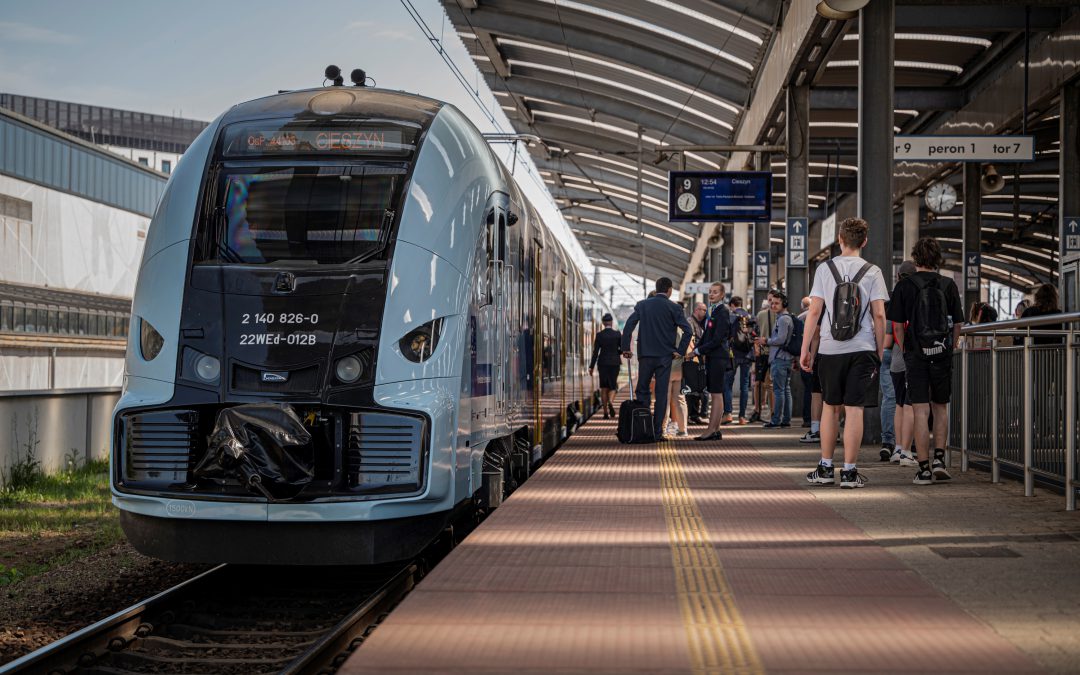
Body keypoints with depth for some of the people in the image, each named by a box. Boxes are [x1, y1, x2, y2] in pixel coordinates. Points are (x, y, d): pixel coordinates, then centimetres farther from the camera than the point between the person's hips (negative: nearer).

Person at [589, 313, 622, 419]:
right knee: (613, 386, 9)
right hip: (615, 362, 0)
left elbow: (595, 352, -5)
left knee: (604, 387, 8)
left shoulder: (599, 335, -5)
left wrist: (591, 366, -1)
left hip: (603, 363, 0)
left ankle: (605, 412, 7)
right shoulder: (618, 334, -5)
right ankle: (611, 402, -22)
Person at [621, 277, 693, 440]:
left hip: (645, 355, 1)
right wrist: (680, 351, -2)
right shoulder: (674, 308, -3)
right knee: (661, 394, 2)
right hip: (665, 356, -1)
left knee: (642, 391, 12)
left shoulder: (642, 305, 3)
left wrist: (626, 348, 4)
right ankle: (657, 432, 2)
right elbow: (688, 331, -11)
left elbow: (628, 326, -2)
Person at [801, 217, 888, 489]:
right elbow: (879, 315, -3)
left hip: (830, 349, 1)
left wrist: (805, 349, 3)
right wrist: (880, 351, 6)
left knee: (829, 406, 13)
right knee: (854, 408, 0)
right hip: (862, 349, -1)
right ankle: (849, 472, 1)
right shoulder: (872, 272, 1)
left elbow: (814, 311, -1)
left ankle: (825, 468, 16)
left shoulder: (825, 269, 2)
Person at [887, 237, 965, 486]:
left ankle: (924, 469, 0)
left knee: (921, 412, 0)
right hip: (942, 354, 2)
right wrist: (951, 348, 15)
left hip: (916, 355, -2)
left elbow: (897, 326, -3)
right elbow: (958, 324, 4)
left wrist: (905, 351, 8)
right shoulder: (948, 285, 3)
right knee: (940, 408, 17)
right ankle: (939, 459, 7)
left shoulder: (904, 285, -3)